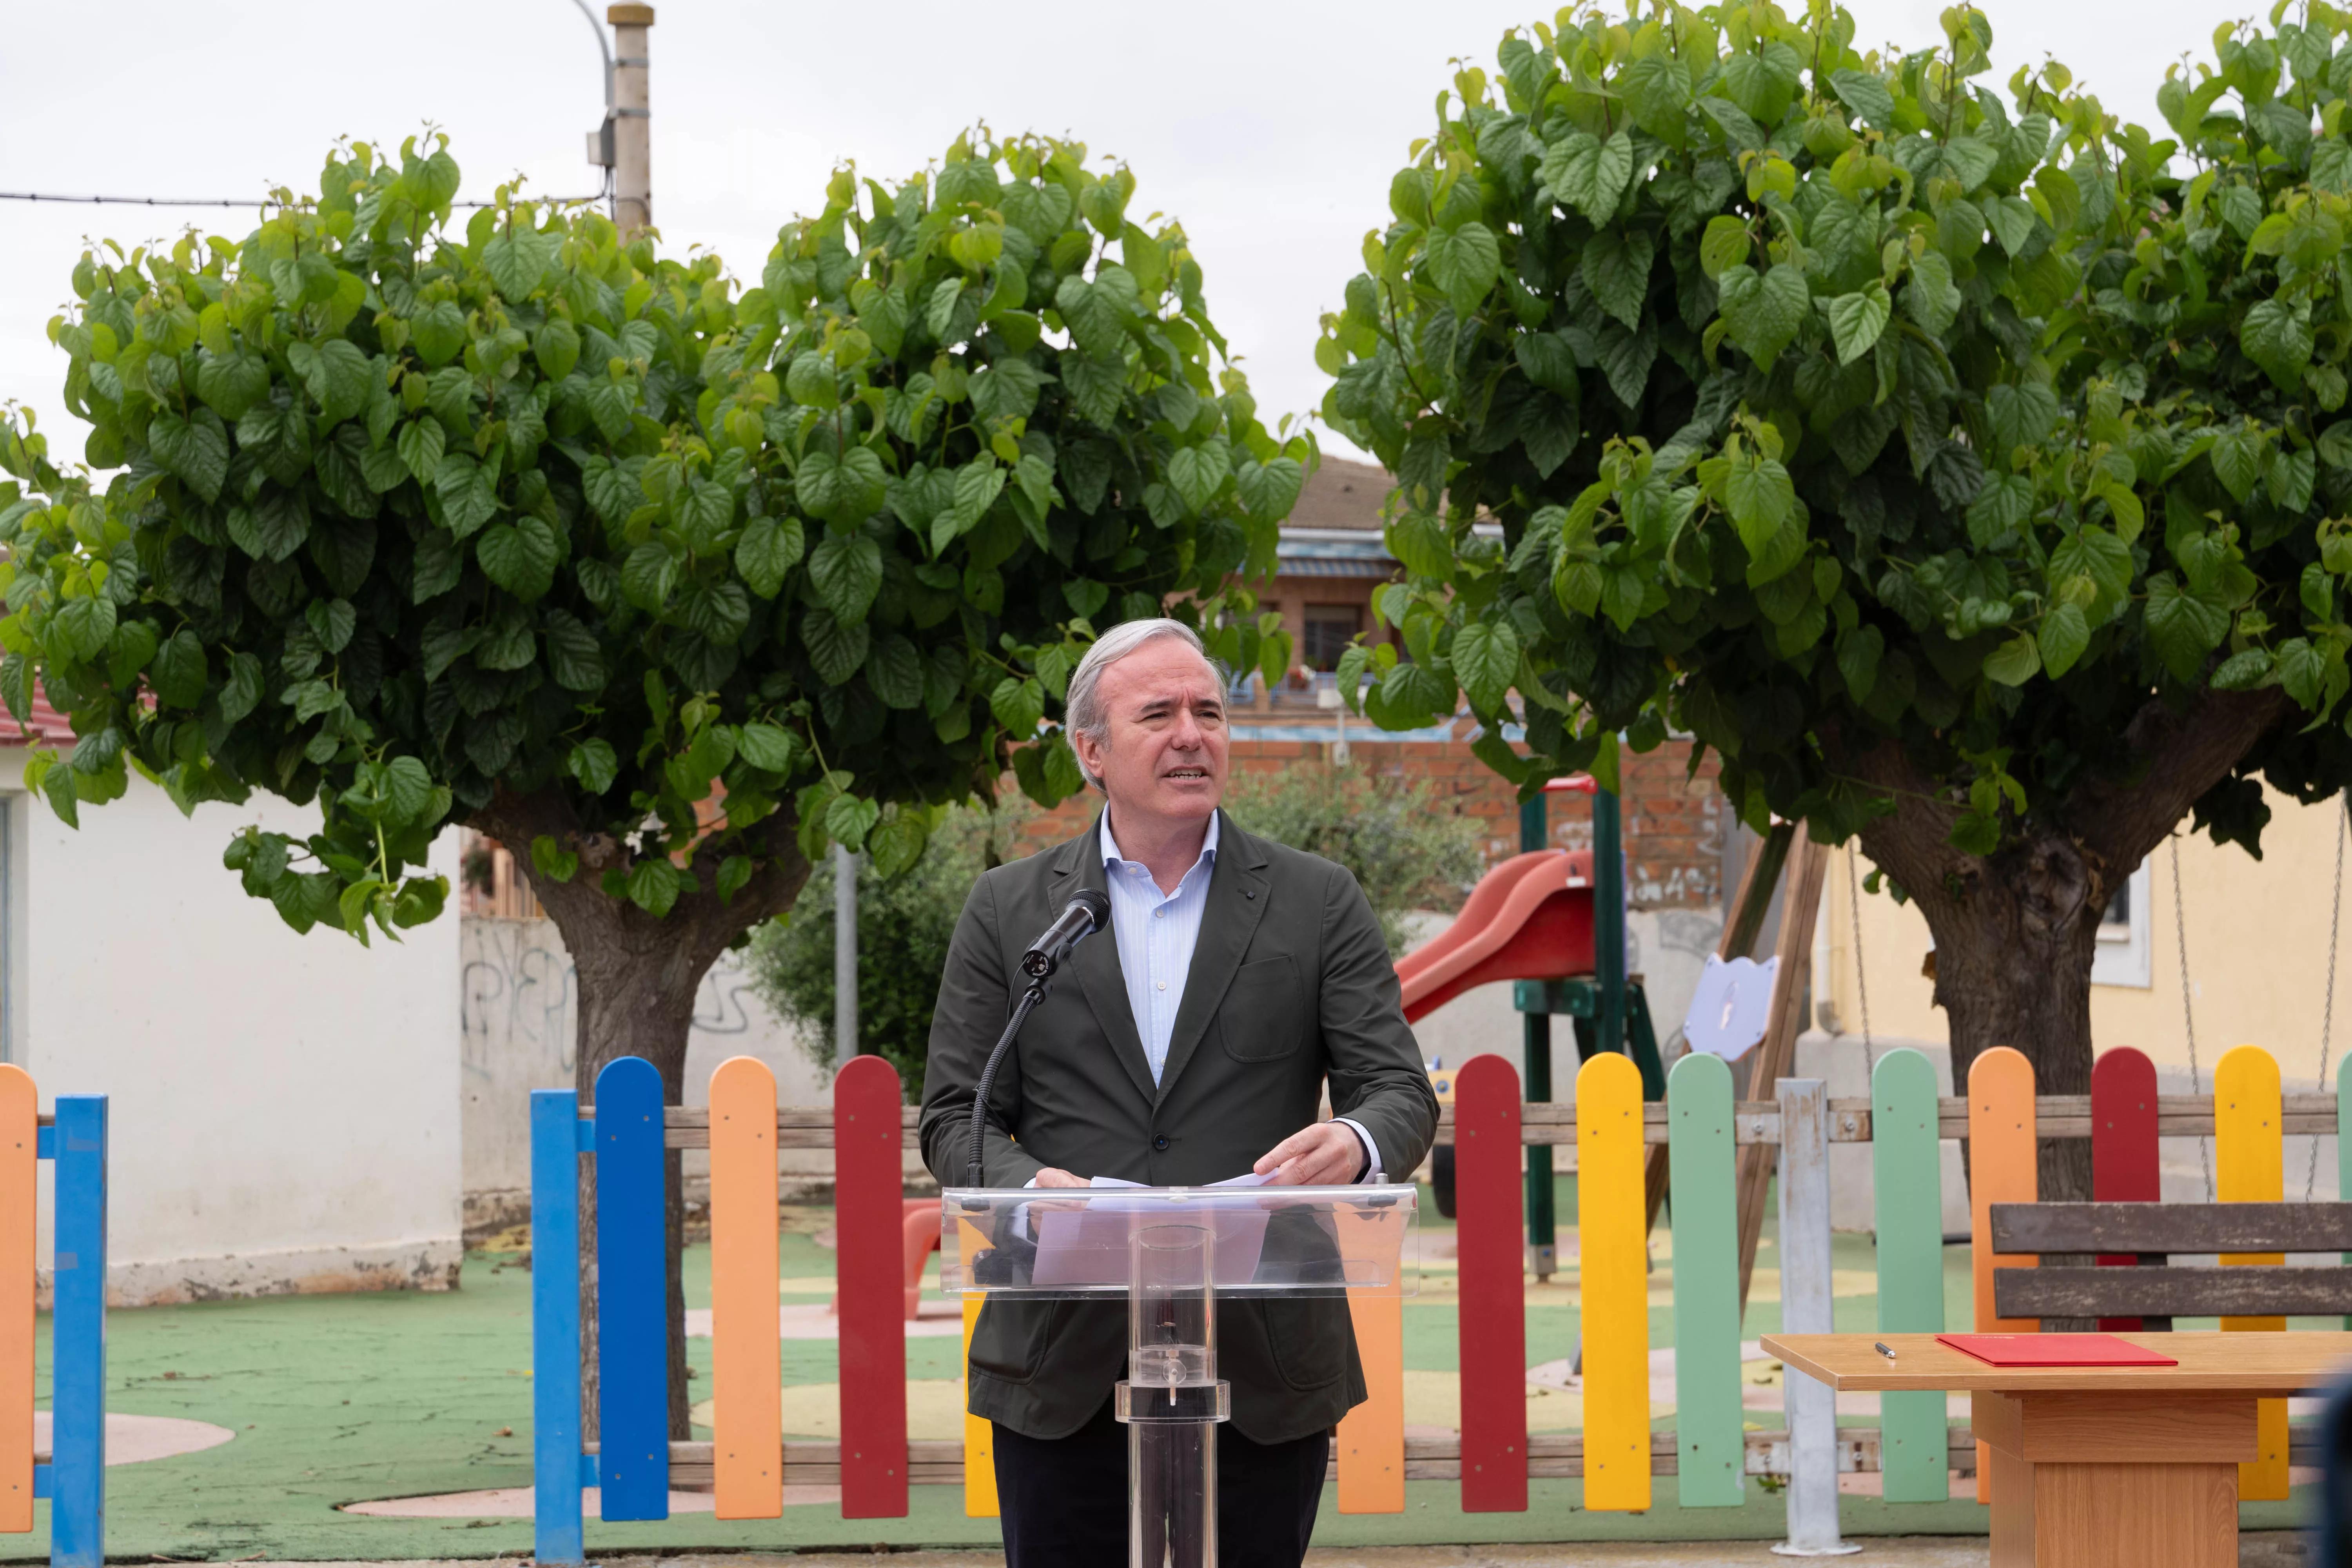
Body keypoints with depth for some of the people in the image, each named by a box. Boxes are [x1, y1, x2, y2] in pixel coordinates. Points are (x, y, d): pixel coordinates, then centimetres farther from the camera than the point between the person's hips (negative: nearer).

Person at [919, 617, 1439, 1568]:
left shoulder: (1318, 903, 8)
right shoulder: (1007, 910, 9)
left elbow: (1399, 1088, 2)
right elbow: (955, 1117, 7)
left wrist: (1355, 1144, -22)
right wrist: (1031, 1186, -16)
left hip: (1264, 1377, 0)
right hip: (1063, 1373, 0)